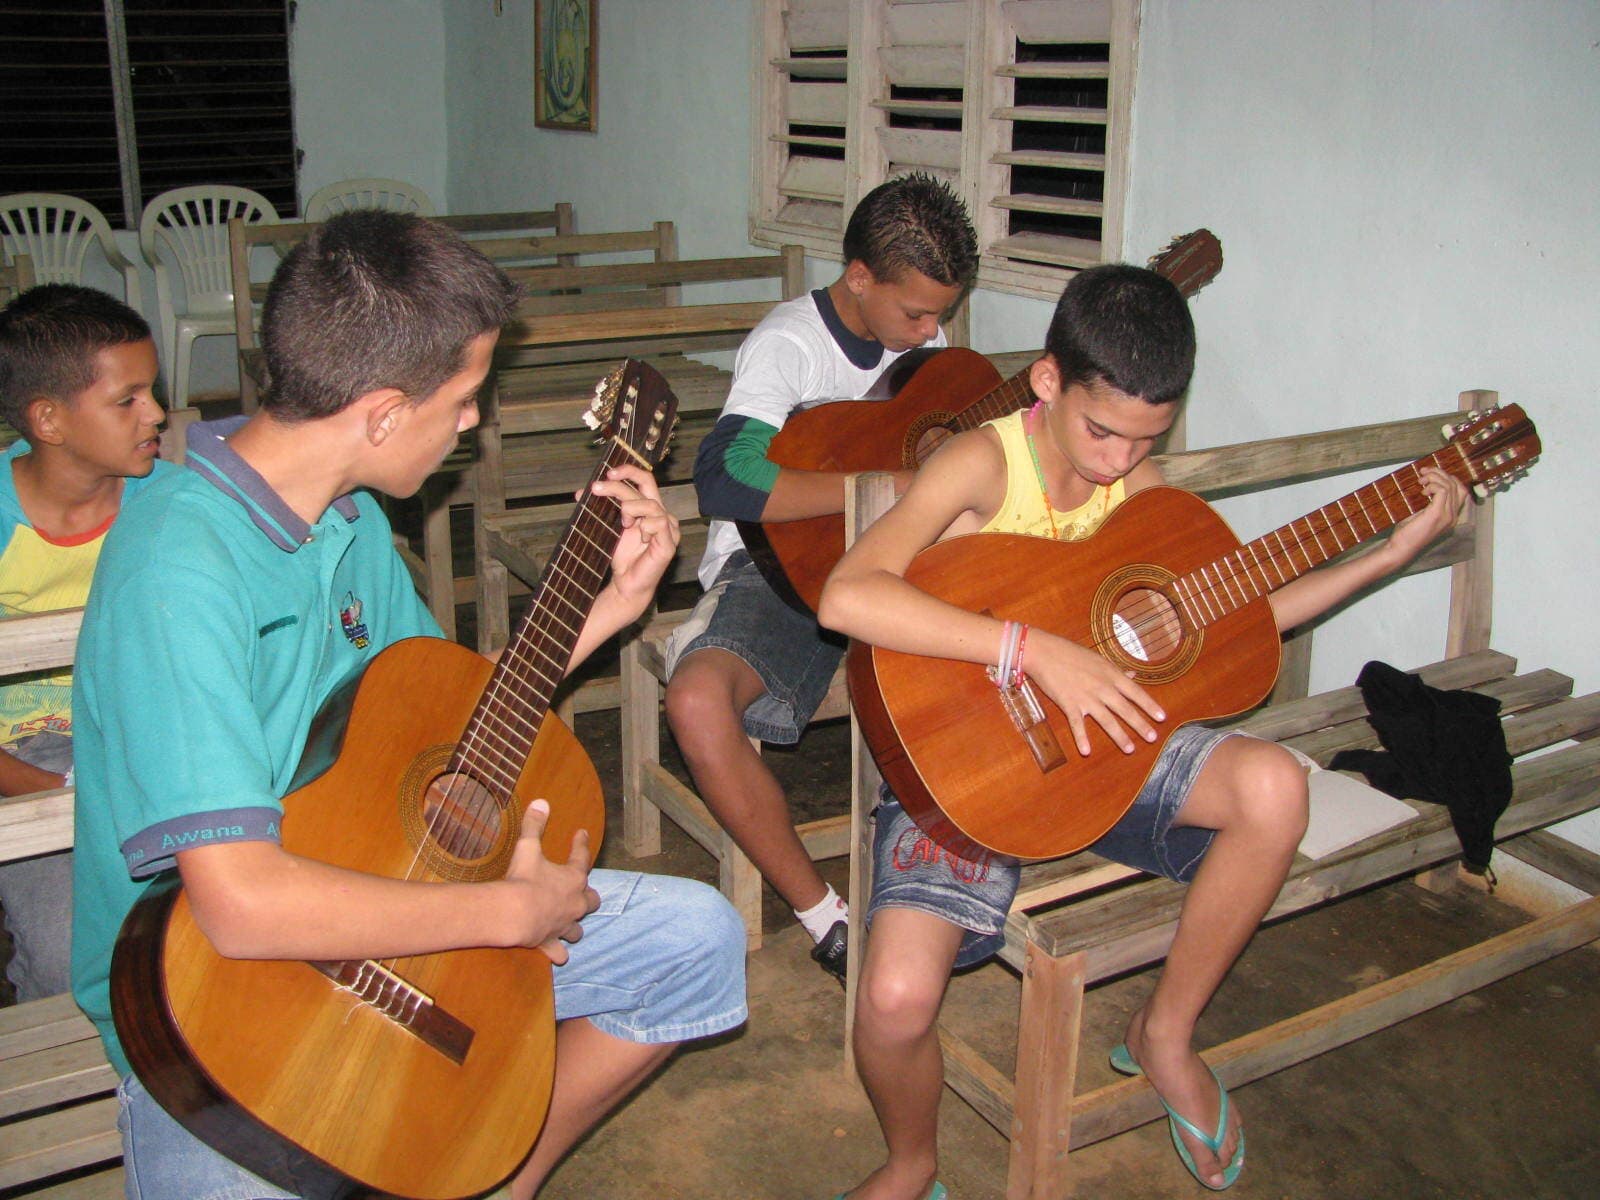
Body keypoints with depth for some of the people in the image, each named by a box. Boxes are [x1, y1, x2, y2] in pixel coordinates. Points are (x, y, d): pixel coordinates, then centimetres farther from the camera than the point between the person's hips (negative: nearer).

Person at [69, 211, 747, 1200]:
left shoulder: (352, 517, 2)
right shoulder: (181, 567, -27)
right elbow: (242, 903, -35)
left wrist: (612, 600, 5)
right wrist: (513, 910, -23)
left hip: (377, 914, 8)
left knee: (697, 936, 4)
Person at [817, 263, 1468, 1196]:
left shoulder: (1138, 485, 2)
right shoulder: (985, 462, -18)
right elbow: (848, 597, -33)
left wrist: (1396, 551, 8)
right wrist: (1039, 650, -35)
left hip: (1092, 737, 5)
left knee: (1273, 786, -21)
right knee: (898, 996, -26)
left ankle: (1166, 1034, 3)